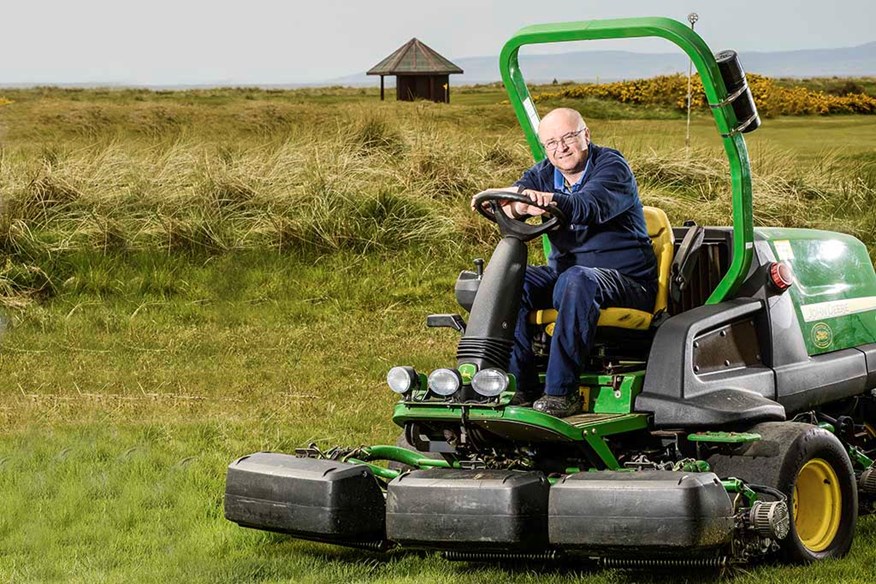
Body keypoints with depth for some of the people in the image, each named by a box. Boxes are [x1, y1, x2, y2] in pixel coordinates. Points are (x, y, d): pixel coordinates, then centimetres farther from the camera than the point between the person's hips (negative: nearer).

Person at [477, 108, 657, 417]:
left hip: (626, 281, -6)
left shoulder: (611, 166, -9)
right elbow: (509, 204, -11)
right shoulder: (544, 174, 9)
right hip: (563, 271, 6)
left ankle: (561, 392, -38)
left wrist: (552, 200, -52)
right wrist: (521, 203, -37)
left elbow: (591, 205, -31)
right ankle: (521, 386, -20)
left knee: (577, 280, -38)